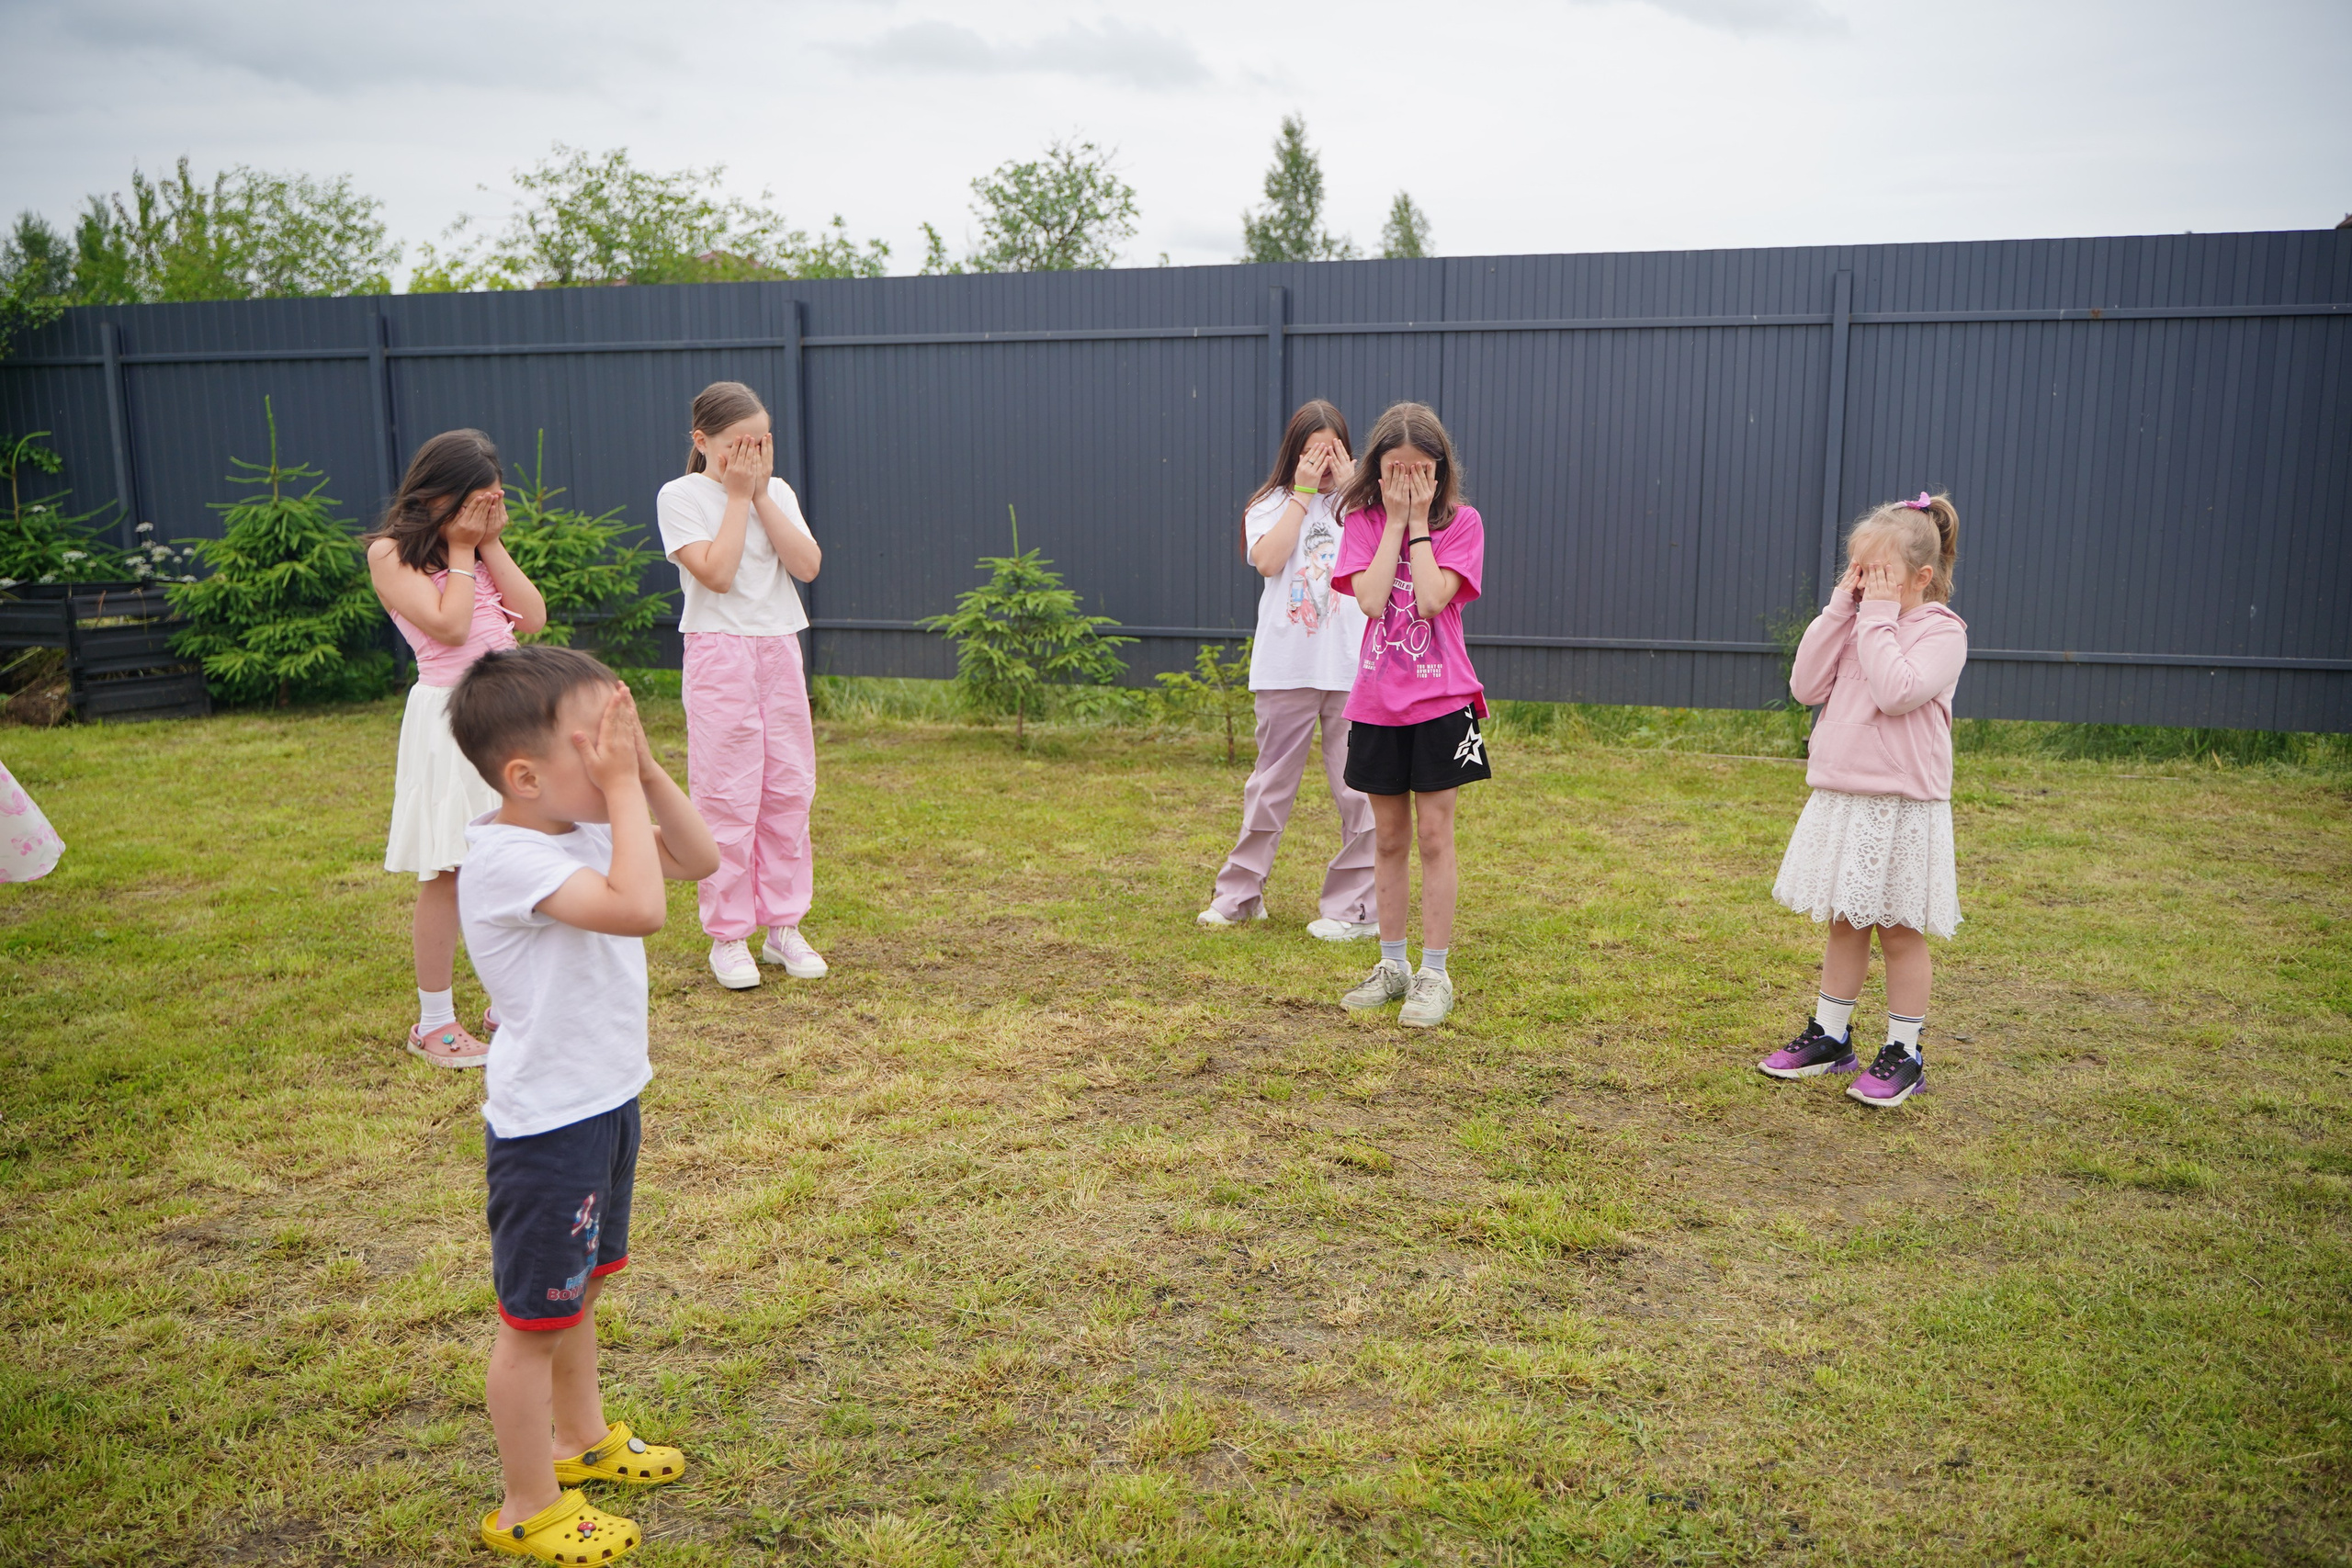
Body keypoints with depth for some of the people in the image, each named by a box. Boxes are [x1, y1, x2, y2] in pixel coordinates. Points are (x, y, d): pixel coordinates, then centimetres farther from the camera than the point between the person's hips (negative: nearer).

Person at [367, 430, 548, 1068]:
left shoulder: (483, 551, 15)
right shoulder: (392, 553, -4)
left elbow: (532, 616, 2)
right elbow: (448, 626, -16)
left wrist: (491, 543, 1)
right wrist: (459, 550, -7)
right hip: (450, 716, -6)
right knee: (448, 873, -2)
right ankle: (434, 1022, 10)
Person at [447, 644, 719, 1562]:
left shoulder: (588, 828, -1)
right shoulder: (504, 858, -27)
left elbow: (699, 860, 4)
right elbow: (639, 908, -40)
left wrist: (646, 772, -8)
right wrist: (621, 786, -31)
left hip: (606, 1101, 9)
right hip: (546, 1125, -9)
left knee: (581, 1287, 27)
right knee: (535, 1316, 9)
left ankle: (580, 1438, 48)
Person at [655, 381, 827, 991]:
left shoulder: (777, 492, 10)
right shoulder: (681, 496, -4)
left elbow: (808, 566, -6)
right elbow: (716, 574, -17)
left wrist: (762, 494, -7)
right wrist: (738, 495, -11)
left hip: (780, 649, 5)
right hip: (719, 652, -5)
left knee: (789, 790, 6)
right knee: (727, 797, -3)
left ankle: (783, 924, 17)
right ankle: (728, 935, 7)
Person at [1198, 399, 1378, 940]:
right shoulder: (1271, 505, 8)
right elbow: (1268, 560, -12)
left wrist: (1349, 490, -7)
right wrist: (1302, 493, -8)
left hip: (1352, 668, 0)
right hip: (1286, 667, 0)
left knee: (1358, 789, 0)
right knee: (1270, 784, 9)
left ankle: (1356, 906, 9)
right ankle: (1240, 895, 20)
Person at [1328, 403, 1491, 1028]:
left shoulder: (1461, 522, -2)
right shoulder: (1364, 521, 3)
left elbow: (1431, 599, -17)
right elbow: (1372, 599, -14)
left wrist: (1418, 521, -12)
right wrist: (1395, 520, -11)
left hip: (1440, 700, -2)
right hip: (1377, 701, 2)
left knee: (1433, 836, -1)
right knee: (1389, 837, 10)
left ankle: (1435, 974, 7)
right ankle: (1392, 965, 22)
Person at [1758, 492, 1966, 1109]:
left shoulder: (1940, 630, -9)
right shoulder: (1855, 625, 10)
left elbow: (1896, 692, -25)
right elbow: (1806, 686, -2)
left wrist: (1878, 616, -18)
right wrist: (1840, 610, -5)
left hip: (1903, 807, -6)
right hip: (1841, 799, 6)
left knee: (1900, 932, 4)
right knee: (1845, 924, 15)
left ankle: (1904, 1053, 15)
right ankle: (1830, 1035, 26)